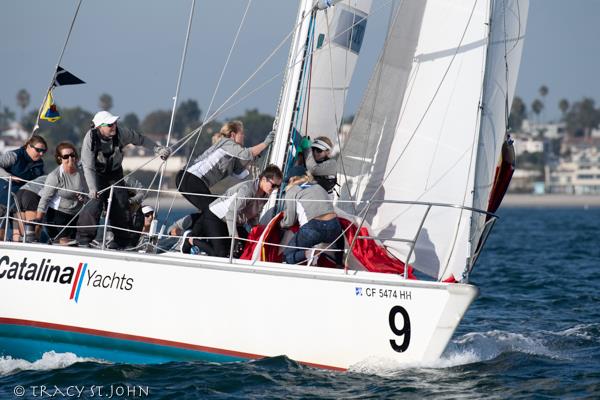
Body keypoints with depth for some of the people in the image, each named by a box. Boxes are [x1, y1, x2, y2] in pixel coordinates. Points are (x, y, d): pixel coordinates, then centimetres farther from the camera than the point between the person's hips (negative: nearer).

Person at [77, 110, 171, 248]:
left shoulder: (121, 132, -23)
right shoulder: (90, 139, -30)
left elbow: (139, 139, -3)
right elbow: (88, 167, -30)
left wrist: (157, 148, -8)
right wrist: (92, 188, -41)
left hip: (115, 173, 4)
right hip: (96, 174, -3)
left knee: (121, 203, -1)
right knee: (95, 202, -22)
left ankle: (122, 242, 16)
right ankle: (84, 240, -11)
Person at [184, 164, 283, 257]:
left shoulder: (266, 195, -2)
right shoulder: (247, 189, -30)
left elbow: (254, 216, 11)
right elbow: (231, 213, -34)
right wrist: (235, 236, -33)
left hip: (234, 222, 10)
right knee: (220, 254, -22)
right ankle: (192, 241, 2)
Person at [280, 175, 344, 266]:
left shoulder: (291, 191, 13)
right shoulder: (318, 187, 28)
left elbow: (289, 222, 13)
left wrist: (281, 223, 35)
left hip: (312, 227, -5)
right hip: (333, 226, 5)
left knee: (288, 256, 11)